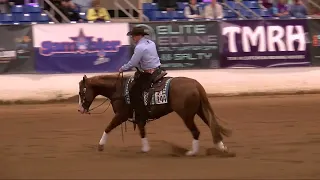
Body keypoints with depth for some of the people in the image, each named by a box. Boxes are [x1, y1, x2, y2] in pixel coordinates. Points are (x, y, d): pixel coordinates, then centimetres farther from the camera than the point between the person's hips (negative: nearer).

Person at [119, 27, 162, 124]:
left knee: (134, 92, -10)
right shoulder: (151, 43, 12)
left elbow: (132, 63, -14)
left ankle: (141, 117, -11)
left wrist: (122, 68, 1)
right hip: (157, 70, 10)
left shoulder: (140, 47, -16)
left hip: (148, 74, -10)